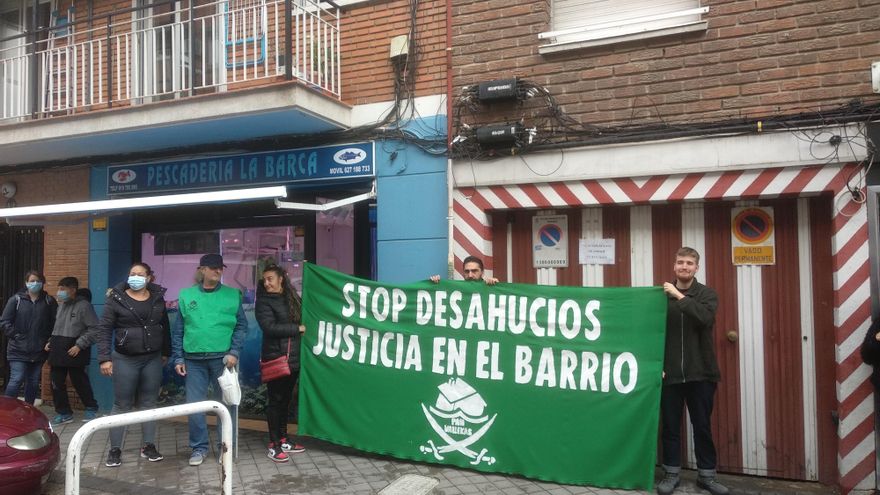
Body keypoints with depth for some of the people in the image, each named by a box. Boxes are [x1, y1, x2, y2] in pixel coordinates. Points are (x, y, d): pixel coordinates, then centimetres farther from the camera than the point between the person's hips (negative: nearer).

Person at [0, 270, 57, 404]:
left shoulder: (49, 301, 3)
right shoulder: (16, 299, 0)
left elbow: (55, 323, 3)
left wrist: (50, 340, -5)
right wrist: (15, 336, -7)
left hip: (39, 351, 2)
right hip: (18, 350, -2)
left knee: (33, 382, 10)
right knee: (17, 379, -9)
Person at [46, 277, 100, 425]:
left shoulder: (84, 305, -11)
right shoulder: (61, 306, 14)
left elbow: (94, 329, -15)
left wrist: (79, 345, -18)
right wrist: (51, 341, 11)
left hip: (74, 351, -7)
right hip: (58, 351, 7)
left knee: (79, 382, 4)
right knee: (56, 383, 7)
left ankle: (91, 408, 24)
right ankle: (64, 413, 20)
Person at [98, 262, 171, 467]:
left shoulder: (158, 298, 3)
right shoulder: (116, 299, -6)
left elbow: (165, 326, 12)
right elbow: (104, 329, -7)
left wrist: (166, 352, 14)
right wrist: (104, 358, -13)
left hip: (152, 359, 3)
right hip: (125, 359, -3)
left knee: (149, 403, 9)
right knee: (122, 405, 4)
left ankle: (148, 446, 19)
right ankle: (115, 449, 14)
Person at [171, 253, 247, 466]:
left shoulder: (232, 295, 2)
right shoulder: (186, 295, 6)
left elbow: (241, 326, 0)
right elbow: (177, 330, 7)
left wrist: (234, 352, -11)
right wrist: (178, 358, 2)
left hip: (223, 358, -1)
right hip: (194, 360, 1)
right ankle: (199, 447, 19)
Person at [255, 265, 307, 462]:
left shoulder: (293, 298, 11)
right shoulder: (263, 302, -5)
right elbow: (270, 327, -17)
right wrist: (297, 329, -15)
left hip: (294, 358, 5)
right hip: (275, 359, -5)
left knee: (286, 399, 13)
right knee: (275, 401, 1)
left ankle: (284, 440, 23)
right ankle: (274, 445, 9)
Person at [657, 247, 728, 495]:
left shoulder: (707, 294, 1)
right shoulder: (663, 295, 4)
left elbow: (705, 318, -20)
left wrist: (680, 296, -22)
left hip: (700, 373, 0)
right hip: (670, 373, 1)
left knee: (702, 426, 8)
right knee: (671, 426, 7)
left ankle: (706, 474, 21)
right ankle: (672, 473, 19)